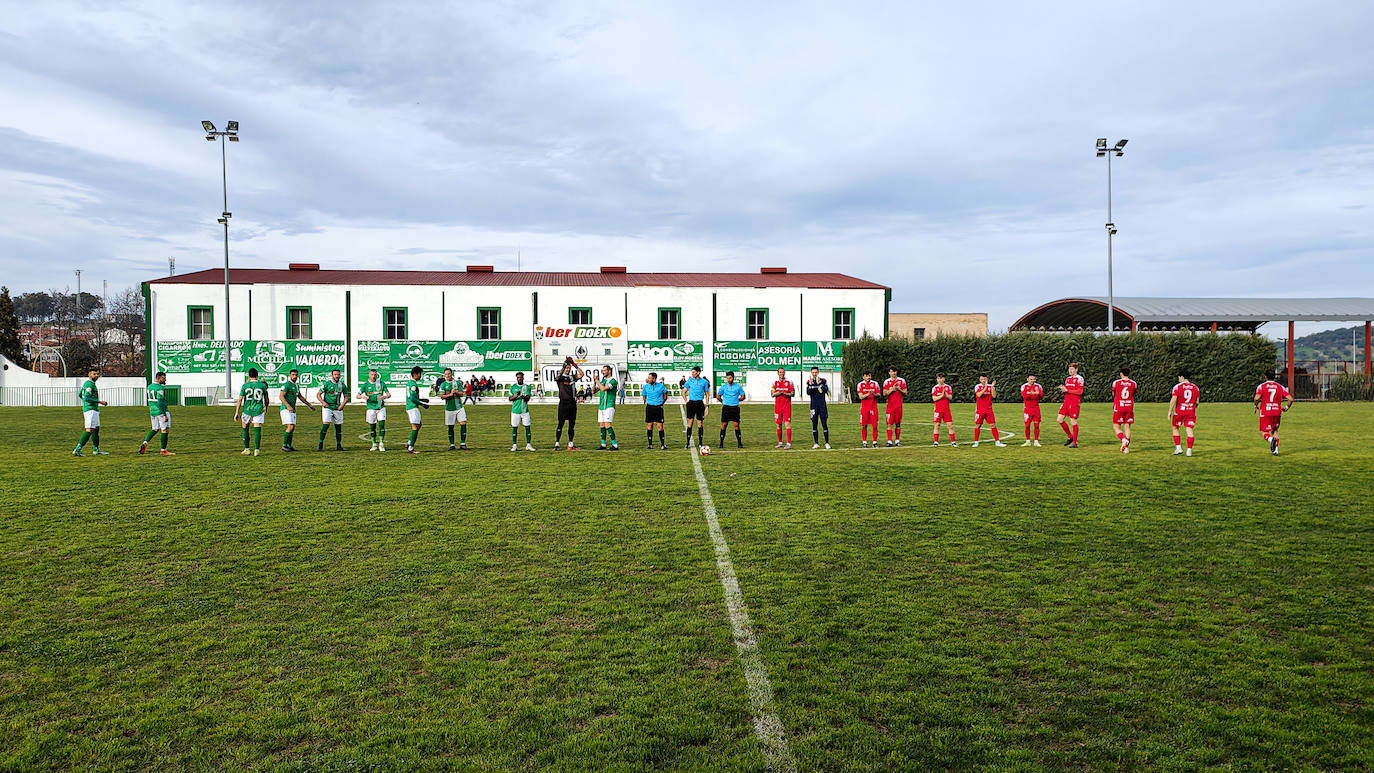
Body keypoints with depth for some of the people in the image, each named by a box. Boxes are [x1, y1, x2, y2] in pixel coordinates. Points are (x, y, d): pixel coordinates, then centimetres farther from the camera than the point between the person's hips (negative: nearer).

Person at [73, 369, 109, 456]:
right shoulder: (89, 384, -14)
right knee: (89, 430, -14)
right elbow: (86, 398, -22)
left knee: (96, 429, 15)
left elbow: (79, 394, 26)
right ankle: (77, 450, -15)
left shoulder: (86, 383, 17)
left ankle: (96, 450, 22)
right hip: (90, 409, -11)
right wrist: (100, 402, -19)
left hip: (94, 410, 11)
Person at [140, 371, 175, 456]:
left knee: (155, 429, 19)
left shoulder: (149, 387, 11)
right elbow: (160, 402, -21)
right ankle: (164, 450, 3)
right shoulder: (160, 388, -16)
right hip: (161, 411, -9)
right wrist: (165, 415, -21)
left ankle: (144, 443, 1)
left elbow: (150, 400, 17)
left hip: (153, 411, 9)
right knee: (165, 430, 0)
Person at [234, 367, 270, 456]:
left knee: (245, 429, 17)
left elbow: (240, 400, -1)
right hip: (258, 410, 0)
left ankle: (247, 450, 20)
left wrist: (236, 413, 3)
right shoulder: (262, 385, 0)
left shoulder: (245, 385, -1)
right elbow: (266, 399, 11)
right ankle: (256, 450, -8)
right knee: (257, 430, -1)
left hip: (247, 410, 1)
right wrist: (265, 408, 29)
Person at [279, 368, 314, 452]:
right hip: (286, 409, -9)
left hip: (292, 410, 9)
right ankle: (284, 445, -10)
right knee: (290, 427, -16)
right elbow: (281, 396, -19)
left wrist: (309, 405, 28)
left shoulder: (297, 385, 15)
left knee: (292, 428, 10)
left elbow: (300, 397, 26)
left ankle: (289, 445, 19)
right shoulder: (286, 385, -11)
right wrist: (288, 406, -30)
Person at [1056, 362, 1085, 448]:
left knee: (1073, 422, -5)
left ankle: (1075, 442, 3)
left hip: (1074, 403, -8)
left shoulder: (1079, 378, -7)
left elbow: (1079, 391, -17)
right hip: (1066, 402, 8)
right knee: (1060, 419, 2)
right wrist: (1062, 389, 0)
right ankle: (1070, 437, 16)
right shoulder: (1067, 379, 17)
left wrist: (1067, 390, -17)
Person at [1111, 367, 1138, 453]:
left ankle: (1123, 439, -21)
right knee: (1127, 427, 6)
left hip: (1118, 407, -2)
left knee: (1116, 427, 5)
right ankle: (1126, 447, 0)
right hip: (1129, 407, 3)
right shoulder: (1133, 383, 2)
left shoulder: (1116, 382, -3)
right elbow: (1133, 394, 17)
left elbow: (1113, 394, 12)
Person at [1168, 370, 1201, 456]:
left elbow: (1173, 400, -11)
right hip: (1191, 412, 3)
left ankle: (1178, 447, 5)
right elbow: (1197, 402, 10)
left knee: (1175, 428, 12)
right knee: (1189, 430, 0)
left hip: (1179, 411, -3)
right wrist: (1196, 415, 20)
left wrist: (1170, 412, -5)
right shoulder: (1195, 387, 8)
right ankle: (1189, 450, -4)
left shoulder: (1177, 387, -6)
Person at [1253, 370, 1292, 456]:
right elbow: (1290, 399, 1)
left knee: (1264, 432, 3)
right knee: (1275, 431, 19)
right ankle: (1276, 450, 11)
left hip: (1265, 412, -3)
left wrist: (1256, 406, 2)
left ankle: (1271, 439, -29)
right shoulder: (1280, 387, 8)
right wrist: (1286, 408, 17)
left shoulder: (1261, 386, -1)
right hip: (1277, 412, 3)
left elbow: (1257, 398, -17)